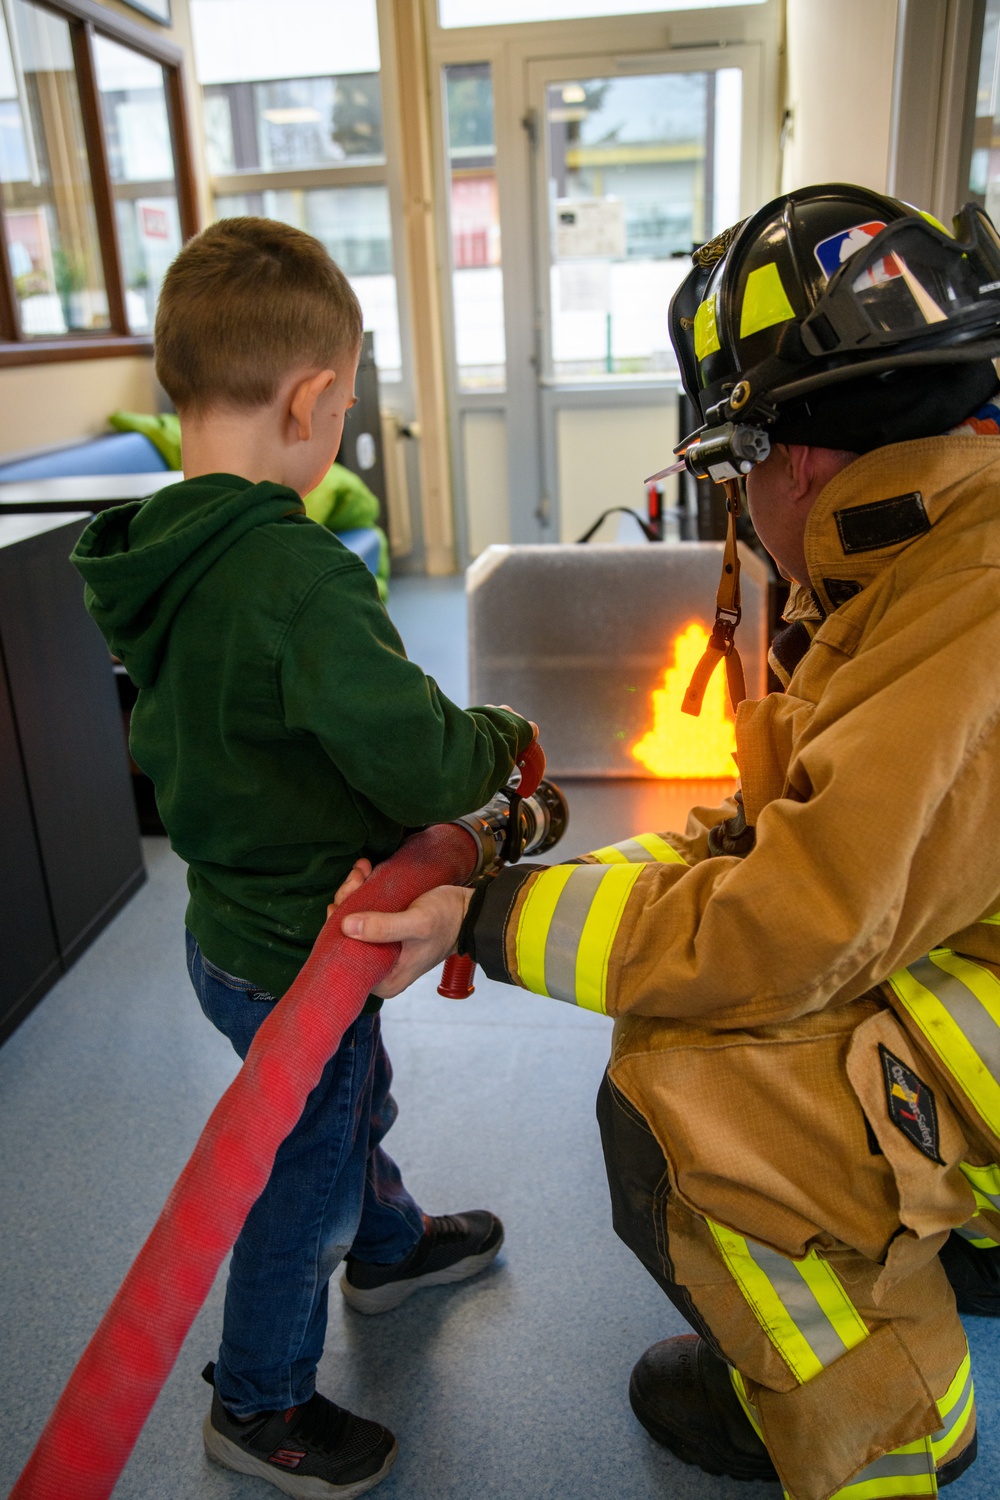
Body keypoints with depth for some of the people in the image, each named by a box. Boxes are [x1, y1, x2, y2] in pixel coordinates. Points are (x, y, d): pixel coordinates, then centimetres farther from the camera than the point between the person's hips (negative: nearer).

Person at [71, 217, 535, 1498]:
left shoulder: (159, 560, -3)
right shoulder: (297, 572, -32)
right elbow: (422, 765, -32)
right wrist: (501, 741, -12)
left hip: (231, 920, 9)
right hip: (296, 958, -8)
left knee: (355, 1101, 31)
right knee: (307, 1179, 16)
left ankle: (388, 1247, 59)